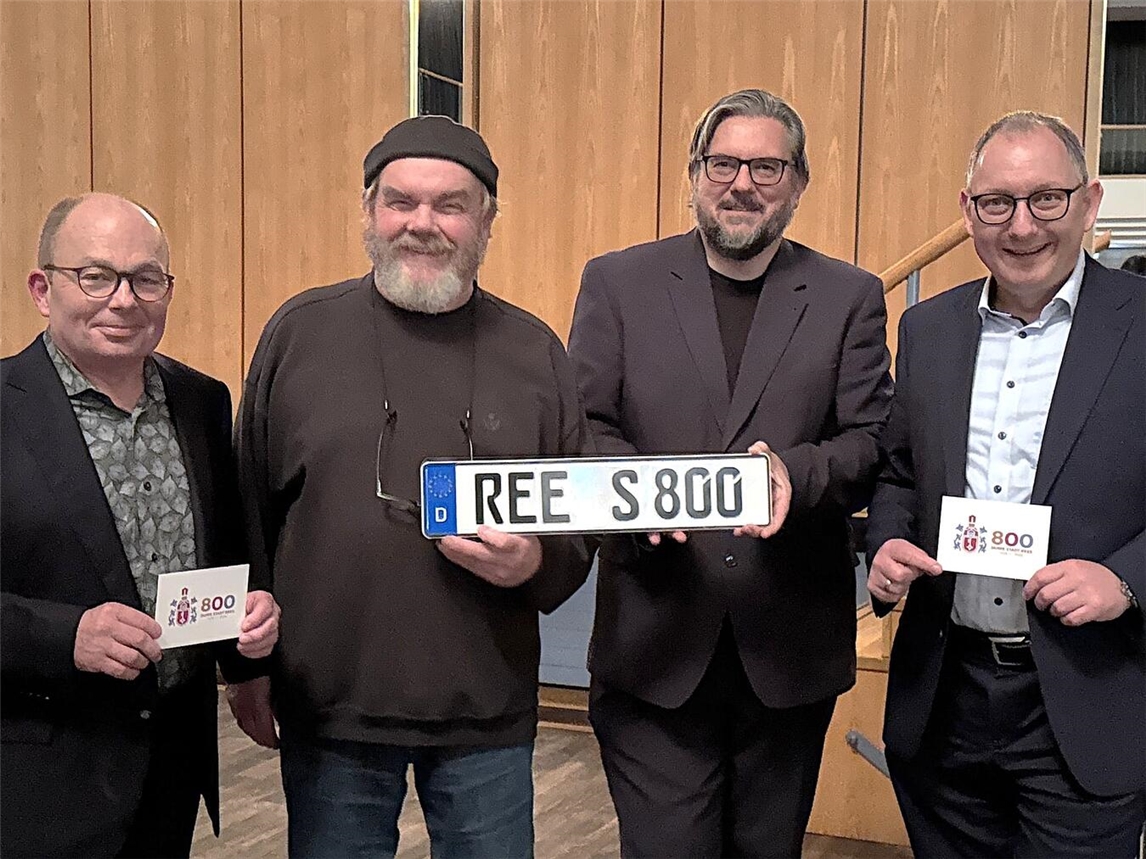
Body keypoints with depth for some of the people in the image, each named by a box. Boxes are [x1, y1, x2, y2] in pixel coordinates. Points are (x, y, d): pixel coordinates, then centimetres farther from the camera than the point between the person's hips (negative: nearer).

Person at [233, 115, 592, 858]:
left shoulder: (535, 352, 2)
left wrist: (536, 564, -14)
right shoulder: (300, 332, -1)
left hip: (489, 716, 1)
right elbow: (248, 511, 4)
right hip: (327, 708, 0)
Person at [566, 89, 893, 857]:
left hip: (792, 647, 1)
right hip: (655, 645, -1)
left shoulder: (850, 297, 5)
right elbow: (585, 428, 0)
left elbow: (871, 442, 0)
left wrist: (794, 473, -21)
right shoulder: (617, 283, 4)